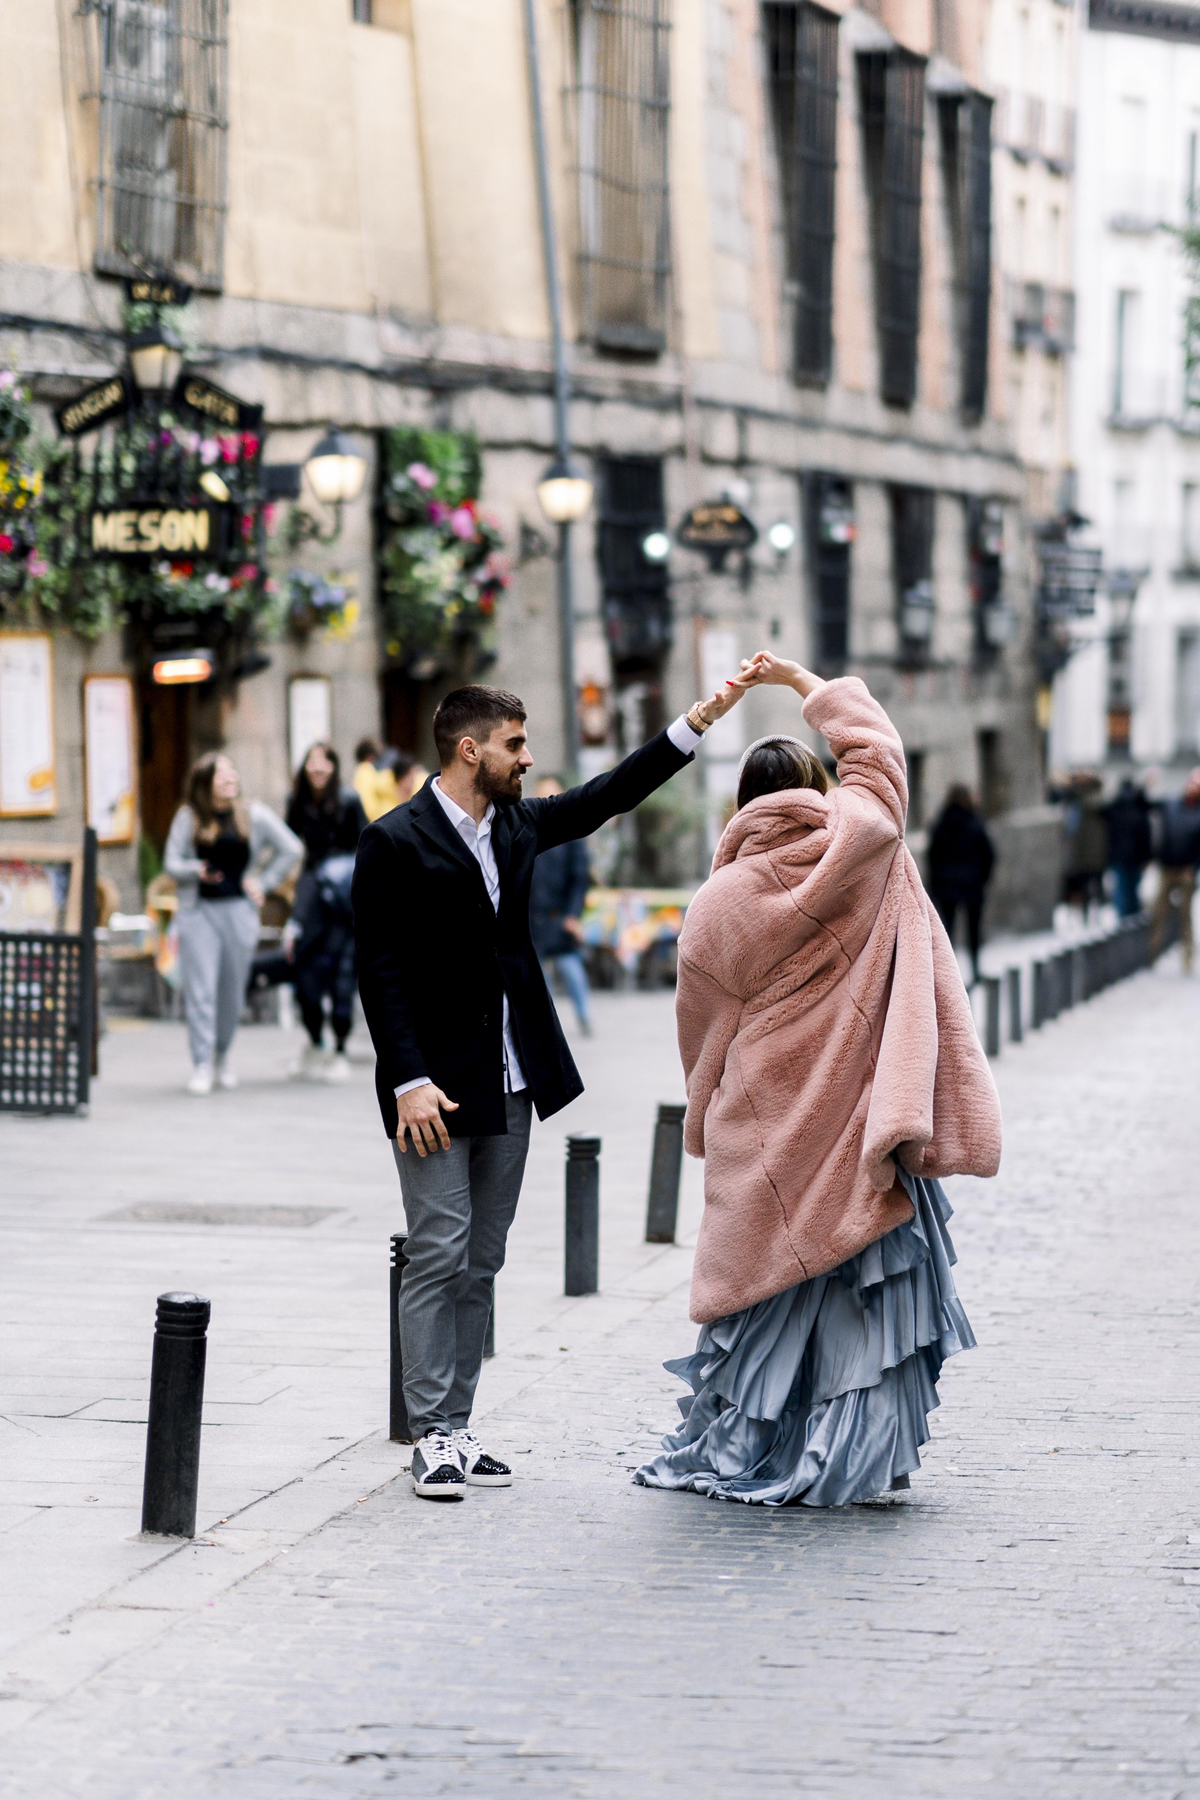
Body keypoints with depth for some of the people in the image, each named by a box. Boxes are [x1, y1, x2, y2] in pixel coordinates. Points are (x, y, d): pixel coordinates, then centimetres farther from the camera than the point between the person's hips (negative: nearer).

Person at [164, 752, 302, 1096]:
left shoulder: (254, 815, 5)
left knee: (232, 990, 6)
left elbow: (292, 849, 10)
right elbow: (171, 862, 2)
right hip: (198, 910, -1)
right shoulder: (188, 818, 3)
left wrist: (264, 883, 4)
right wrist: (196, 870, -19)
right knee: (200, 990, -8)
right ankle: (202, 1066, -6)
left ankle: (222, 1058, 25)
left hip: (238, 910, 1)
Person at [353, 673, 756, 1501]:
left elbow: (607, 797, 17)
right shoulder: (396, 841, -10)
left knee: (482, 1262, 9)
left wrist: (699, 720, 10)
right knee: (439, 1258, -5)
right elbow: (380, 971, -12)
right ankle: (433, 1436, 0)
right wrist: (409, 1081, -19)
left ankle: (459, 1425, 14)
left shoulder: (518, 825, 10)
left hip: (511, 1085, 7)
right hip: (436, 1085, -7)